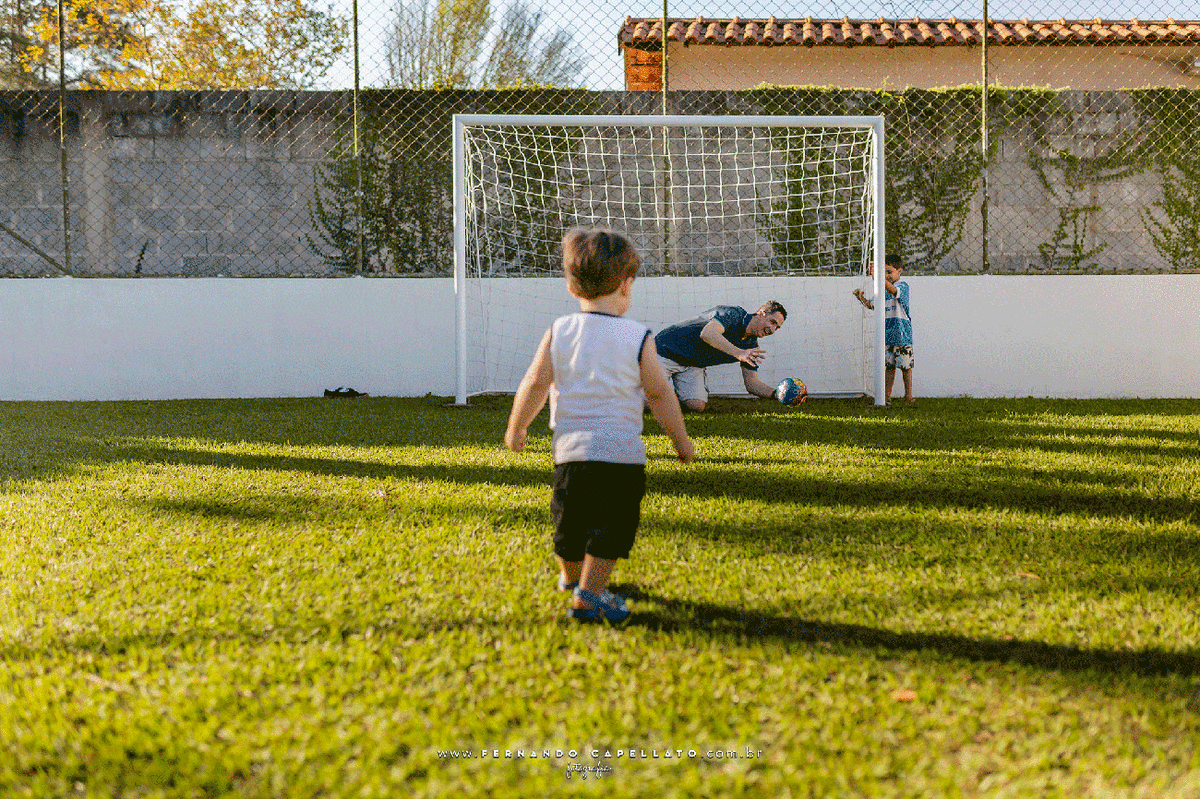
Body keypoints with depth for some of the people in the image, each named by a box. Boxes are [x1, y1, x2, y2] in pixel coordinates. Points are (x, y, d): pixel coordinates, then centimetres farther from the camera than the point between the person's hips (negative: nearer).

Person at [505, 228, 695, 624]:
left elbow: (534, 385, 2)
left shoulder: (558, 332, 0)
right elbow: (660, 394, 0)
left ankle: (570, 575, 43)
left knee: (571, 521, 20)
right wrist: (681, 440, 12)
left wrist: (516, 428, 17)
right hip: (621, 452, -4)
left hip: (570, 448, 4)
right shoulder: (638, 338, -6)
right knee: (610, 528, 3)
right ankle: (588, 595, -4)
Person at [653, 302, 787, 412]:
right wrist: (738, 353, -49)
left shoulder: (751, 346, 1)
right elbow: (707, 333, -39)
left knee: (697, 406, -19)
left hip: (693, 366, 6)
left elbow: (752, 384, 3)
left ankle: (675, 396, 12)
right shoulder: (733, 313, -21)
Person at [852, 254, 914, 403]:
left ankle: (908, 395, 8)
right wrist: (862, 298, -2)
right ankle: (886, 395, 11)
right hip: (887, 334, 5)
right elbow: (872, 305, 18)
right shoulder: (882, 290, 13)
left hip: (902, 334, -5)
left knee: (905, 365, 0)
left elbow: (893, 290, -28)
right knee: (889, 366, 8)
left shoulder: (903, 286, -6)